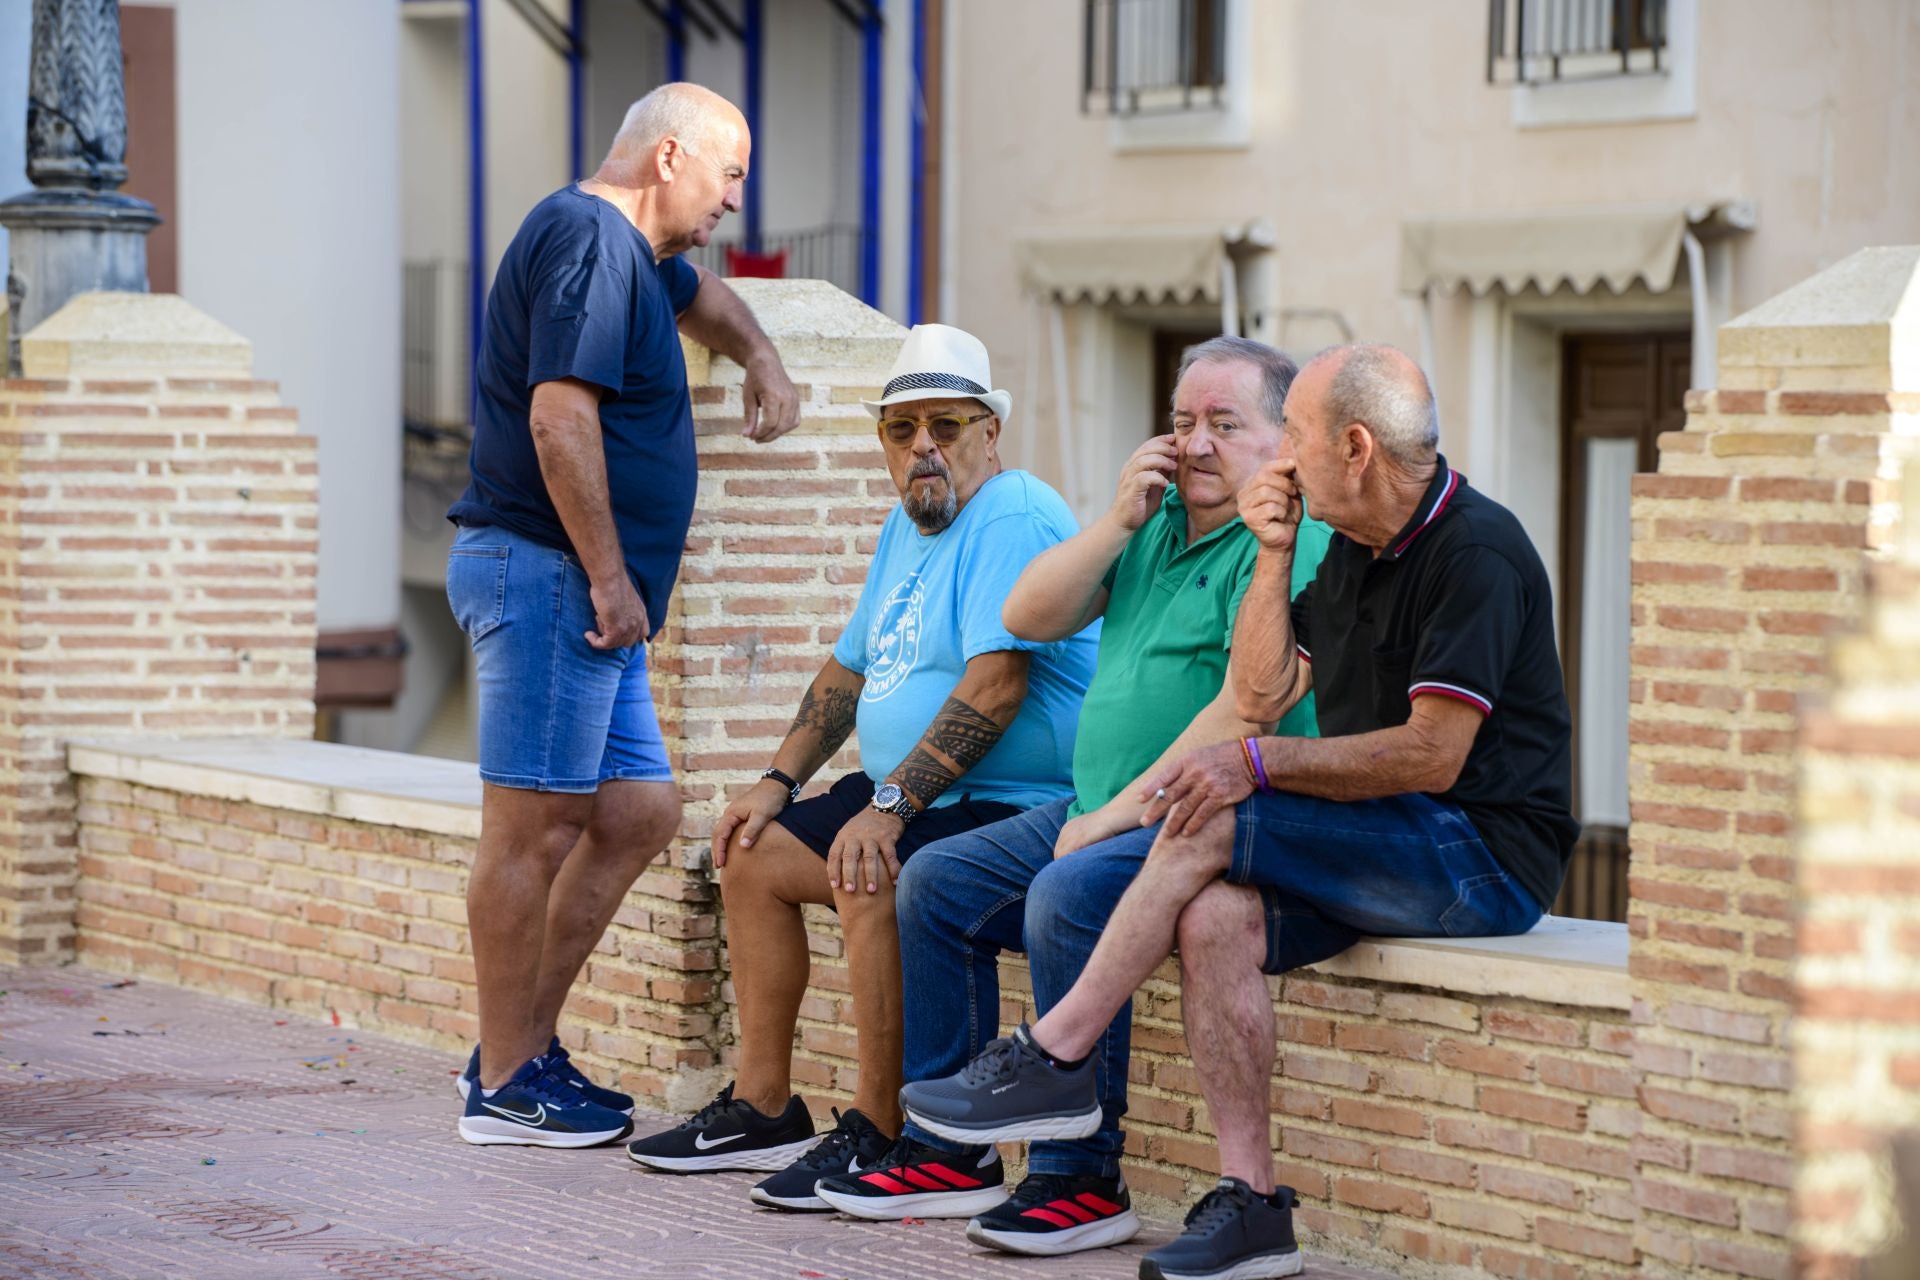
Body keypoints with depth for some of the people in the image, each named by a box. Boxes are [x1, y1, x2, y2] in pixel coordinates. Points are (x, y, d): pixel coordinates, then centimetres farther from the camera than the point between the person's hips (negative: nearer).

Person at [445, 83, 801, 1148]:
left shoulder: (636, 253, 20)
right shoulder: (589, 238, -13)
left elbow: (696, 293, 46)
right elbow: (559, 417, -22)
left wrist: (759, 358, 28)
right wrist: (609, 576, -21)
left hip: (587, 592, 11)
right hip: (547, 573, -11)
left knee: (640, 811, 11)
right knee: (533, 826, -7)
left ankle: (522, 1046, 16)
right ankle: (505, 1087, -2)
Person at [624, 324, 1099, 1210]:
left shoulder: (1014, 521, -17)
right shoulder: (908, 526, 15)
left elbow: (996, 686, -27)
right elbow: (849, 668, 24)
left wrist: (890, 806, -28)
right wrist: (779, 781, 13)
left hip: (1014, 807, -11)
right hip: (906, 796, 11)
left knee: (870, 881, -32)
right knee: (753, 856, 9)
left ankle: (877, 1132, -20)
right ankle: (763, 1107, 14)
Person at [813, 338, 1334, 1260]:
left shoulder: (1286, 543, -12)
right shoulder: (1158, 521, 17)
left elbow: (1244, 714, -21)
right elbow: (1028, 619, 11)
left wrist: (1118, 817, -20)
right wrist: (1120, 521, -2)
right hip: (1103, 812, 10)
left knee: (1067, 897, -32)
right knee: (935, 882, 3)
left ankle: (1080, 1176, -23)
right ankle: (949, 1152, 6)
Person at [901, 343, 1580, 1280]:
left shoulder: (1475, 552, -15)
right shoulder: (1356, 548, 15)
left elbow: (1430, 754, -21)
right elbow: (1260, 693, 16)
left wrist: (1259, 765, -17)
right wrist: (1274, 555, 4)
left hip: (1485, 855, -8)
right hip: (1389, 848, 8)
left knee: (1212, 825, -21)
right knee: (1215, 917, -19)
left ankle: (1054, 1057, -10)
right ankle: (1251, 1203, -19)